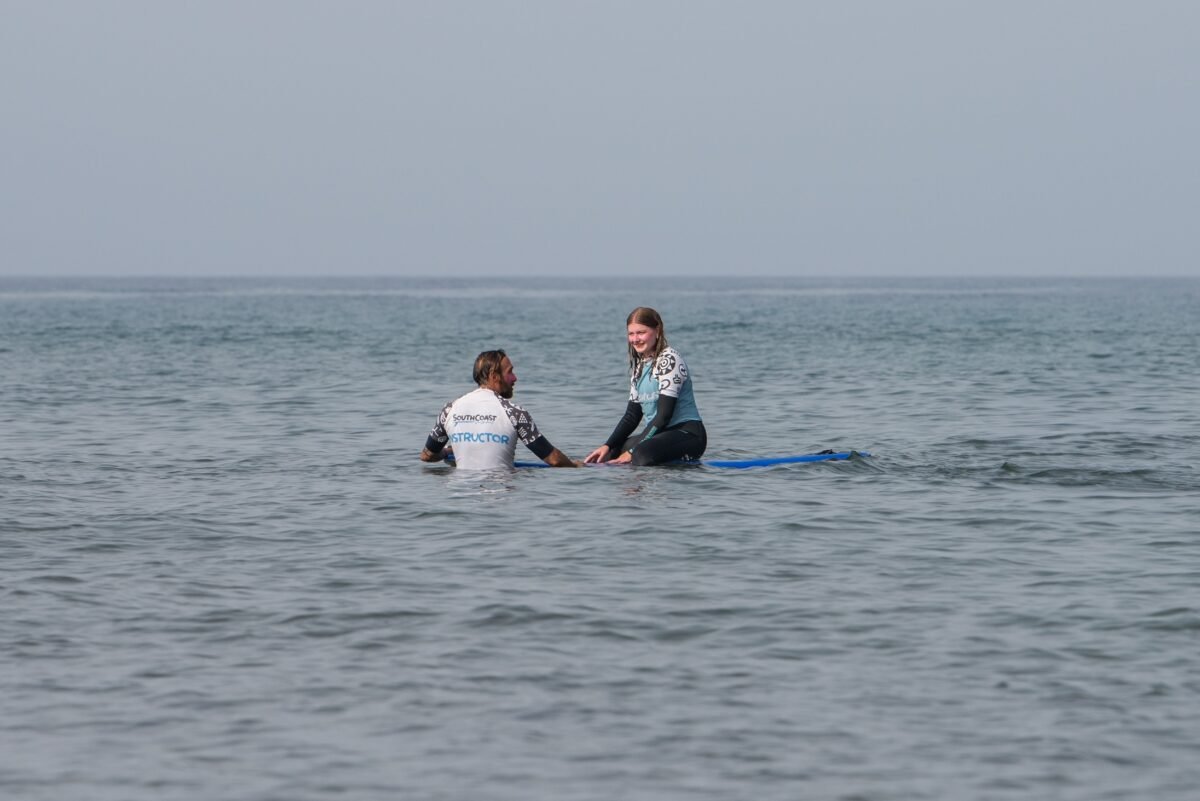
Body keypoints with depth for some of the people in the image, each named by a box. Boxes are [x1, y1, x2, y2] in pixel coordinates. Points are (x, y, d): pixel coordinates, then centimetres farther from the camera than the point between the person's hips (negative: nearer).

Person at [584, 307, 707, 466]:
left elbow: (664, 414, -17)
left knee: (643, 455, -35)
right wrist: (608, 446, 0)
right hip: (661, 434, 8)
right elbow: (632, 415, 16)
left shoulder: (669, 359, -11)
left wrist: (632, 452, -19)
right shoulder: (638, 365, 15)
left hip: (688, 433, -8)